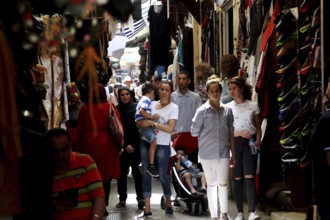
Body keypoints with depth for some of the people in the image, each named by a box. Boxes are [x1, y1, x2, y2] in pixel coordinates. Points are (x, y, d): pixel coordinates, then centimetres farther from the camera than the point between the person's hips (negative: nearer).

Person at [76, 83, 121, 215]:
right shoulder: (110, 108, -2)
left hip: (88, 145, 1)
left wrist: (79, 148, 15)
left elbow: (79, 130, 6)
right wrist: (119, 145, 7)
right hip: (106, 145, -1)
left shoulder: (84, 108, 1)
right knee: (105, 177, 8)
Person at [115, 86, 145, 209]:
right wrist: (125, 145, -8)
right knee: (122, 173, 3)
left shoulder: (136, 108, 4)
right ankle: (122, 199, 9)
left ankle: (140, 198, -1)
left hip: (136, 144, 0)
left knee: (137, 171, -4)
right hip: (122, 146, 0)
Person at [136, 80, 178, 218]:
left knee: (162, 176, 1)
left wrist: (151, 123, -19)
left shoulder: (173, 107, -4)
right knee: (146, 175, 2)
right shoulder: (152, 104, 9)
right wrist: (141, 124, -12)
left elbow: (170, 128, -15)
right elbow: (141, 121, 12)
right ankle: (147, 209, 6)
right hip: (146, 142, 4)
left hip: (162, 146, -4)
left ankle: (168, 204, 23)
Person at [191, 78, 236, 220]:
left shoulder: (227, 110, 6)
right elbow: (194, 132, 0)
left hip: (223, 153, 1)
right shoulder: (202, 111, -4)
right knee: (211, 185, 7)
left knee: (223, 184, -3)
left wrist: (233, 154, 10)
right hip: (207, 154, -1)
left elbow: (231, 133, 10)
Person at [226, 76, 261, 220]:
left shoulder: (253, 105, 5)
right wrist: (240, 133, -14)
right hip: (234, 143, 1)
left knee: (249, 177, -12)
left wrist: (258, 140, -9)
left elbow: (258, 127, 9)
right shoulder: (228, 107, 5)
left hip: (249, 143, -1)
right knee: (237, 179, 4)